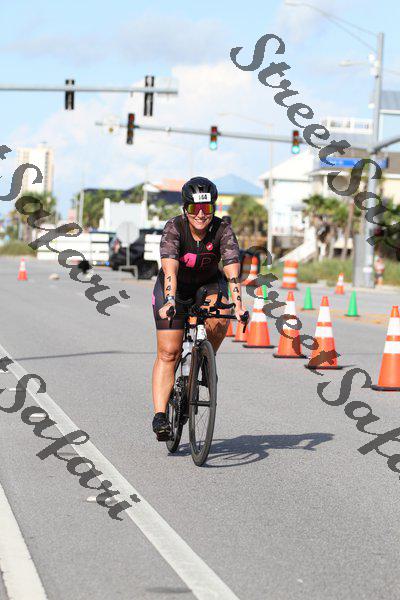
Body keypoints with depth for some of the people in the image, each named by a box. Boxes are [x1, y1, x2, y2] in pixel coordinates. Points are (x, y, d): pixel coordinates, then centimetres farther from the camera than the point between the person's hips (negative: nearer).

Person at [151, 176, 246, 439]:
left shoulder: (223, 230, -23)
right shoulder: (174, 228, -26)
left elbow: (232, 270, -34)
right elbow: (170, 268, -39)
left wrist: (238, 304, -49)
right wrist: (170, 302, -55)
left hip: (208, 284, 1)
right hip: (174, 288, -1)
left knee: (221, 315, -32)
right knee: (169, 353, -11)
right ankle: (160, 415, -11)